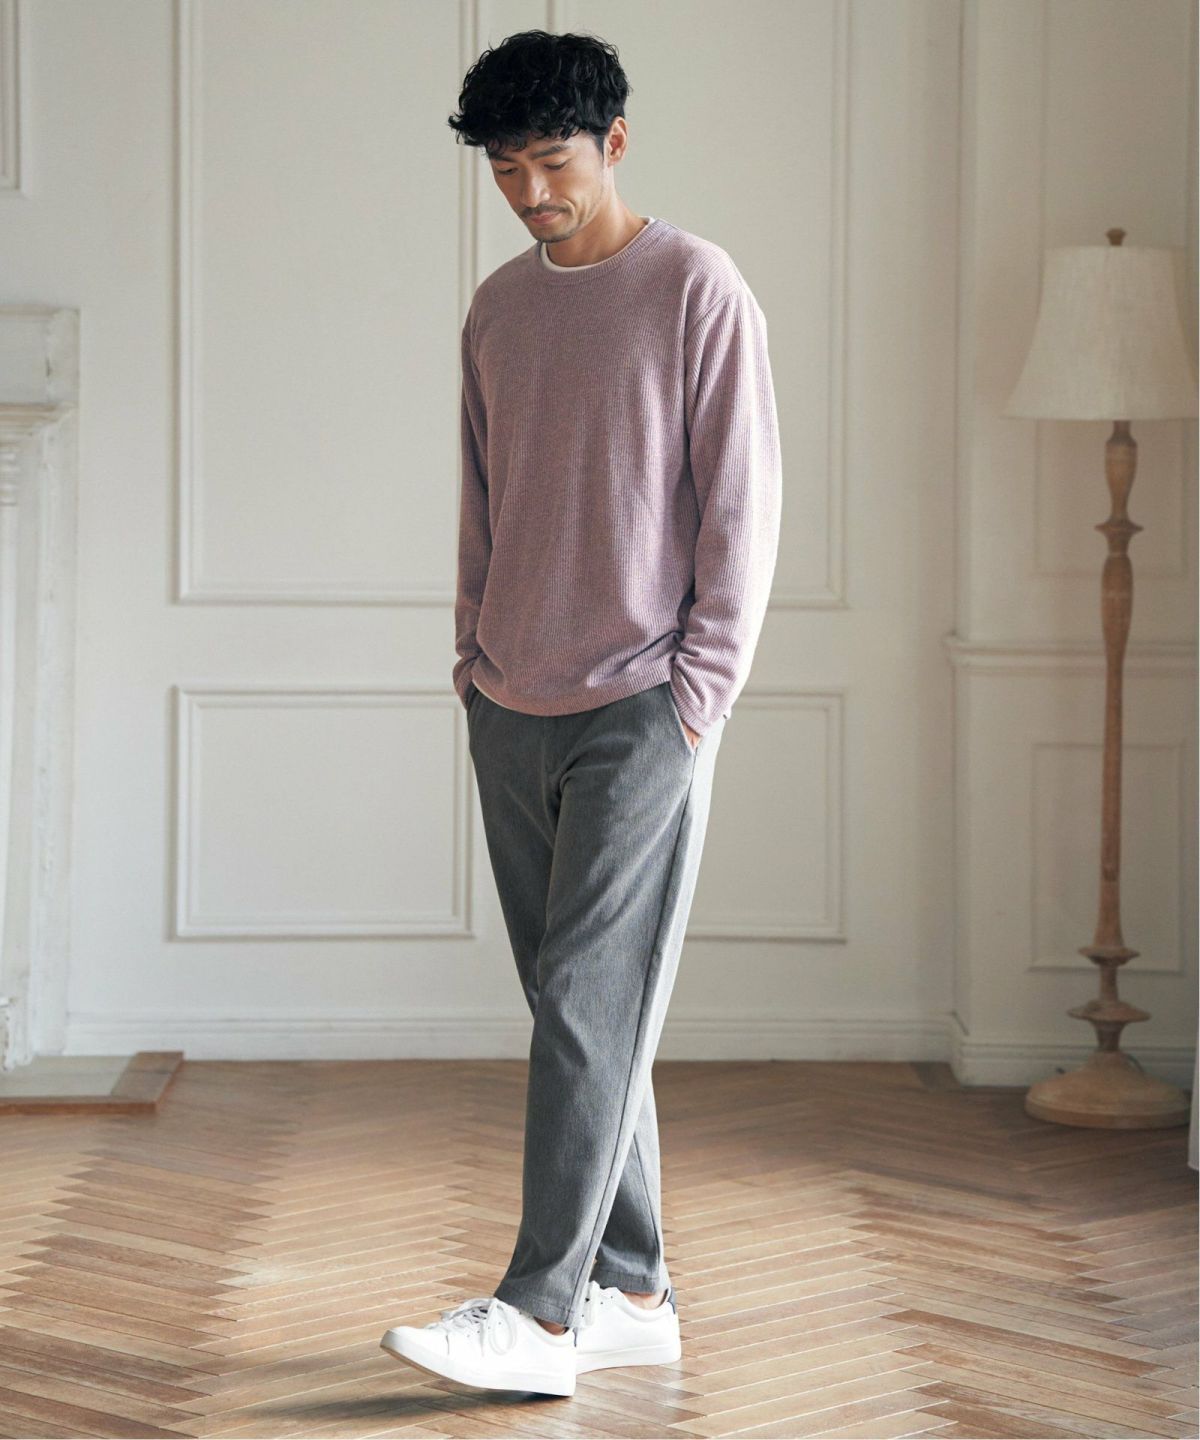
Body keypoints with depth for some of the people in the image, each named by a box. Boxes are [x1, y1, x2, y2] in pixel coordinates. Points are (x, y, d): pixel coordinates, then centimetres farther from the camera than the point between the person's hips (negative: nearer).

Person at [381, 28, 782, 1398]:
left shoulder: (699, 292, -5)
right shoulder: (498, 307, 13)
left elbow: (742, 507, -7)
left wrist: (701, 686, -11)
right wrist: (473, 658, 12)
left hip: (639, 711, -6)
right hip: (512, 713, 6)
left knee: (590, 1004, -10)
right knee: (578, 1010, 8)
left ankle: (540, 1311, -10)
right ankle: (634, 1290, 15)